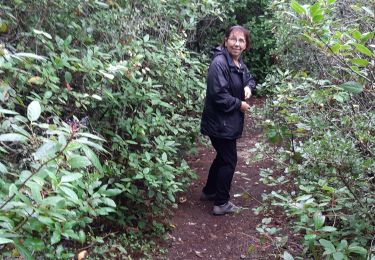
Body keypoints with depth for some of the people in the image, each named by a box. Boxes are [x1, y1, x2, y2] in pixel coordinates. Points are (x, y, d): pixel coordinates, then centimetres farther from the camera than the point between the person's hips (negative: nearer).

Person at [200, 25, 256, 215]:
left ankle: (209, 192, 39)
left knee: (222, 156, 22)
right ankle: (221, 203, 15)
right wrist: (239, 104, -16)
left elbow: (249, 79, 23)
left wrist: (248, 87, -1)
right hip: (220, 123, -10)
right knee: (229, 161, 1)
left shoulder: (239, 63, 6)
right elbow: (218, 95, -28)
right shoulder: (219, 63, -23)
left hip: (230, 121, 10)